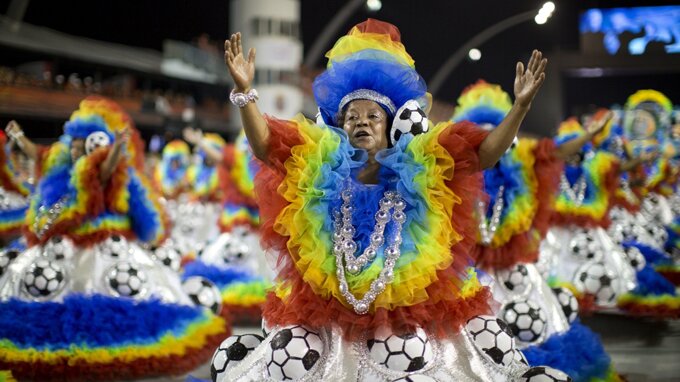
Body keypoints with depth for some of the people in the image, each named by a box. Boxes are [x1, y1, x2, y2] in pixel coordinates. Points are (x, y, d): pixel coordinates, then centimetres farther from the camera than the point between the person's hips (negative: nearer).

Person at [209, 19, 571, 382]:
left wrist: (521, 105, -9)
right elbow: (265, 145, -1)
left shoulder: (418, 169, 6)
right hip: (325, 302, 0)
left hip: (407, 303, 0)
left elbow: (484, 152, 2)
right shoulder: (318, 166, 7)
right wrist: (245, 91, -14)